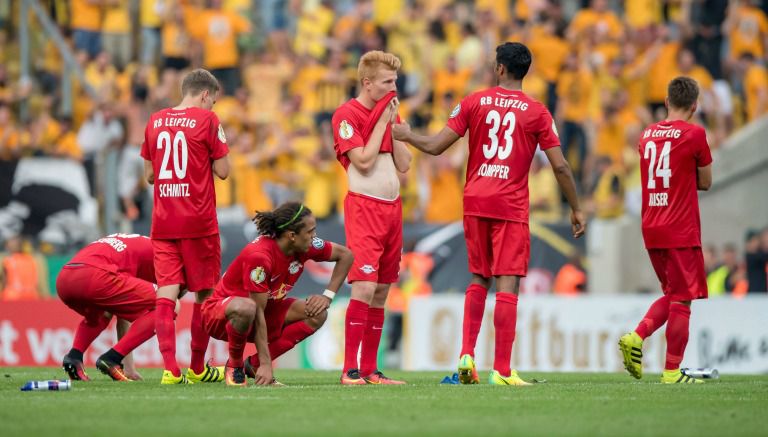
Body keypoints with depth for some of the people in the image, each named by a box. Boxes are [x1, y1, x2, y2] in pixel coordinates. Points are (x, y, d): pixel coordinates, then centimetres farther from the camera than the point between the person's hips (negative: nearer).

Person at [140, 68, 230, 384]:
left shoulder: (155, 121, 10)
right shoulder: (206, 120, -5)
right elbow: (223, 171, -5)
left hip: (163, 223, 4)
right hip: (198, 221, -4)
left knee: (166, 292, -2)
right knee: (203, 293, 9)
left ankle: (170, 367, -15)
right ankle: (197, 368, 16)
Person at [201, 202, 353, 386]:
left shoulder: (305, 247, -10)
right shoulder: (259, 255, -31)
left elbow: (345, 255, 7)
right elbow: (258, 312, -30)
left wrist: (328, 296, -4)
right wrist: (266, 363, -30)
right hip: (218, 314, -8)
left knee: (317, 314, -11)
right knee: (245, 308, -42)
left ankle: (253, 365, -7)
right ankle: (234, 366, -13)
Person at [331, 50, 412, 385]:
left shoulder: (388, 113, 16)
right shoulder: (347, 115, -6)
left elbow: (404, 165, 9)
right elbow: (364, 160, -16)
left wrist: (394, 124, 1)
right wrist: (382, 121, -9)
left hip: (392, 207, 7)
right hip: (364, 206, -7)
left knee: (382, 291, 6)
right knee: (365, 286, -16)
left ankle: (370, 370, 9)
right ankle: (350, 370, -14)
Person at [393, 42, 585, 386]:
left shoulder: (474, 102, 4)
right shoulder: (537, 112, 0)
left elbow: (436, 146, 3)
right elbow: (560, 166, -1)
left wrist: (406, 136, 22)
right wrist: (576, 209, 9)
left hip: (475, 202, 3)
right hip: (511, 206, -3)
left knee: (478, 280, 18)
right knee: (507, 286, -5)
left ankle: (466, 354, 5)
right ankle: (502, 370, -9)